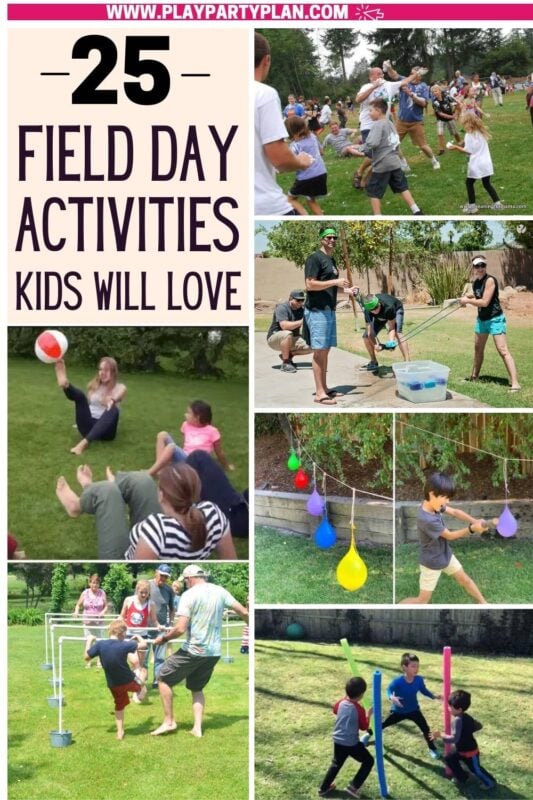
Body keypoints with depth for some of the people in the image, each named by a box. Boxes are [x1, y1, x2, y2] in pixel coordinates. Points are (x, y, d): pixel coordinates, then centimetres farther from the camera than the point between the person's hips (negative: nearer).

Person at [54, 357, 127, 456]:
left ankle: (84, 442, -51)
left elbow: (117, 396, -19)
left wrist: (112, 400, -41)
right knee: (80, 396, -18)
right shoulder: (94, 384, 18)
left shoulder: (120, 388, 6)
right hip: (88, 426, 3)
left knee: (113, 409, -35)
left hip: (104, 430, -3)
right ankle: (65, 385, -55)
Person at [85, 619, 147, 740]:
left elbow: (87, 657, -3)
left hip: (113, 684, 4)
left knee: (119, 706, 25)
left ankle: (120, 732, 28)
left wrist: (89, 641, 11)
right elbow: (143, 645, -11)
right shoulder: (124, 645, -22)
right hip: (128, 681, -4)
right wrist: (138, 637, 10)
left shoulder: (100, 644, -15)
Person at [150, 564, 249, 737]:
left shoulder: (189, 595, -12)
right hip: (214, 652, 6)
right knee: (197, 688, 23)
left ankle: (169, 722, 12)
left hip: (193, 651, -6)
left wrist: (164, 638, -2)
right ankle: (197, 727, 11)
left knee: (164, 678, 12)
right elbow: (244, 612, 6)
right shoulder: (220, 591, 4)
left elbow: (180, 629, -19)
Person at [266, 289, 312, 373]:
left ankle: (289, 354, 8)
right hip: (274, 338, -7)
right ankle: (285, 363, -26)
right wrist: (301, 322, -40)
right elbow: (284, 326, -34)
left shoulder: (301, 309, 2)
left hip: (291, 340, 7)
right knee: (288, 334, -40)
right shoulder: (282, 308, -19)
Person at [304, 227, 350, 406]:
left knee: (325, 351, 10)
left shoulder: (331, 260, 18)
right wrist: (335, 282, -18)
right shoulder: (315, 258, -10)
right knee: (319, 351, -8)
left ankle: (324, 388, 15)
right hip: (317, 311, -9)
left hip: (329, 310, 9)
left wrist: (344, 288, 11)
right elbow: (310, 285, -18)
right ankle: (319, 393, -8)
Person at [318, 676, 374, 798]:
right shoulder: (359, 709, -19)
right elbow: (364, 727, -7)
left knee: (336, 764, 27)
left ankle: (324, 788, 32)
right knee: (368, 761, 13)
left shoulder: (341, 703, -4)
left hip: (337, 741, 6)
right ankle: (353, 787, 6)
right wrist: (368, 715, 7)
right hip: (351, 743, -6)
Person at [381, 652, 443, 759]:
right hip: (398, 710, -2)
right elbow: (389, 689, -22)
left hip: (413, 710, 2)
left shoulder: (419, 679, -21)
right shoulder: (398, 681, -33)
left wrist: (434, 696, -14)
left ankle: (432, 749, 16)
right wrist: (392, 697, -45)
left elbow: (423, 690, -2)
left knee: (425, 728, -4)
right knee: (383, 725, 14)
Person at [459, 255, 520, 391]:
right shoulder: (475, 282, 3)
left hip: (495, 319, -9)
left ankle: (515, 383, -19)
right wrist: (467, 297, 1)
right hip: (481, 319, 9)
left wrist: (467, 301, -15)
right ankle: (474, 376, 40)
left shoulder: (490, 280, -21)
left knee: (503, 350, -15)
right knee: (478, 348, 21)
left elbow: (485, 302, -26)